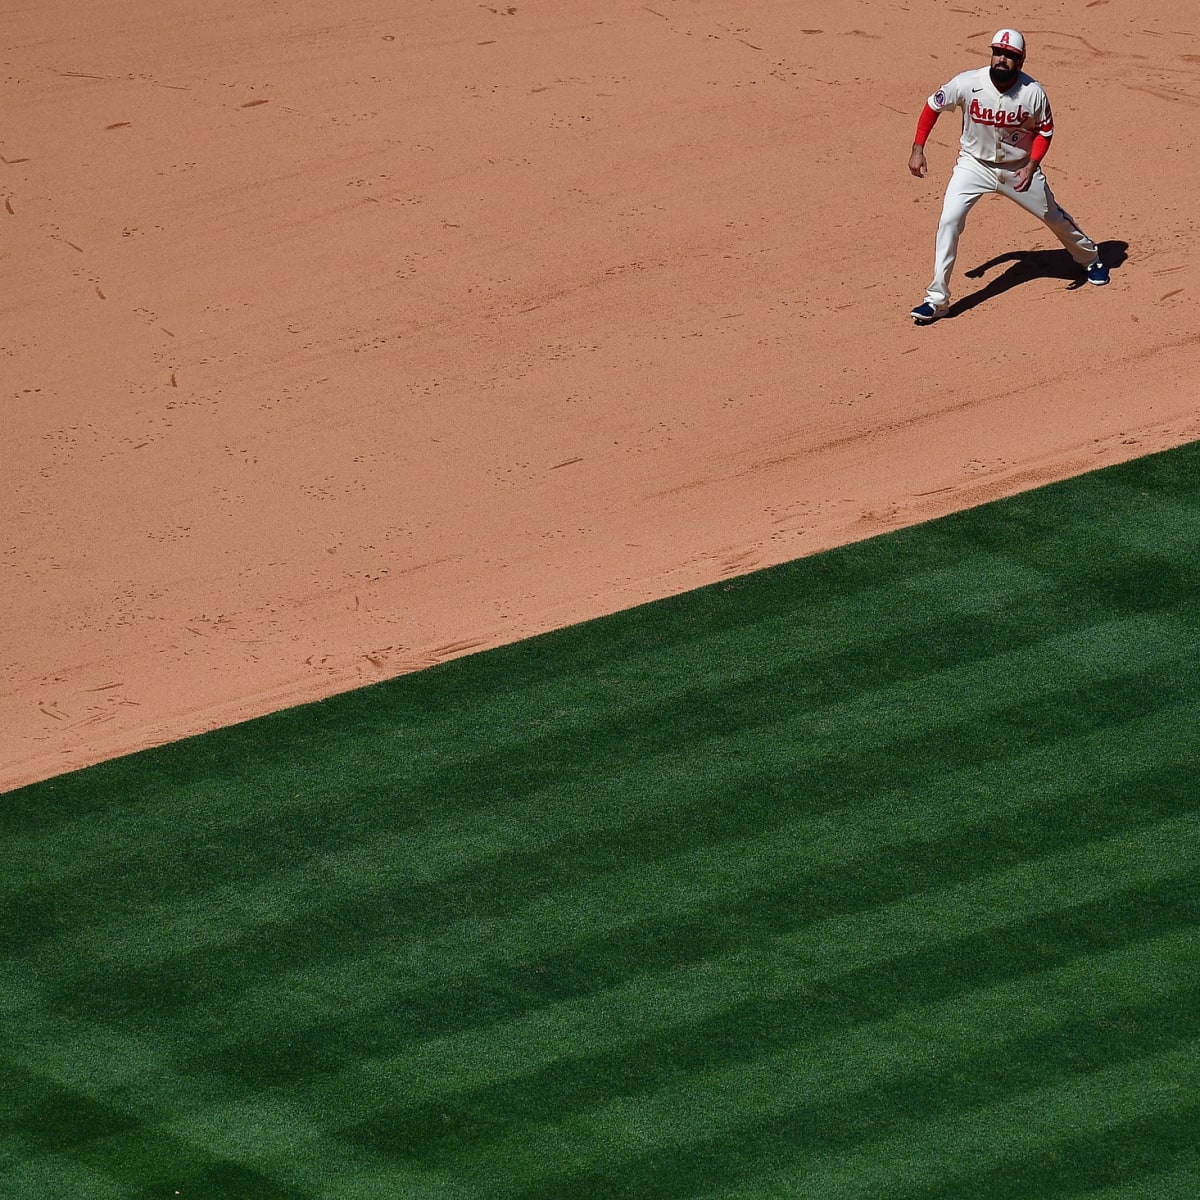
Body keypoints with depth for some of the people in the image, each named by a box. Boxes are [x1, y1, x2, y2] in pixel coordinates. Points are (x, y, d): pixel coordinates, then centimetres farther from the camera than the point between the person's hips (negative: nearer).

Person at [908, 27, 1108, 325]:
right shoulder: (968, 83, -23)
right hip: (975, 164, 0)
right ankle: (937, 299, -11)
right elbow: (933, 105, -7)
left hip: (1018, 167, 1)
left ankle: (1090, 258, 47)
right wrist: (918, 150, -10)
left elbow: (1044, 130, -5)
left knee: (1054, 217, 16)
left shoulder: (1033, 93, -22)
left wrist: (1032, 166, -20)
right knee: (949, 220, -18)